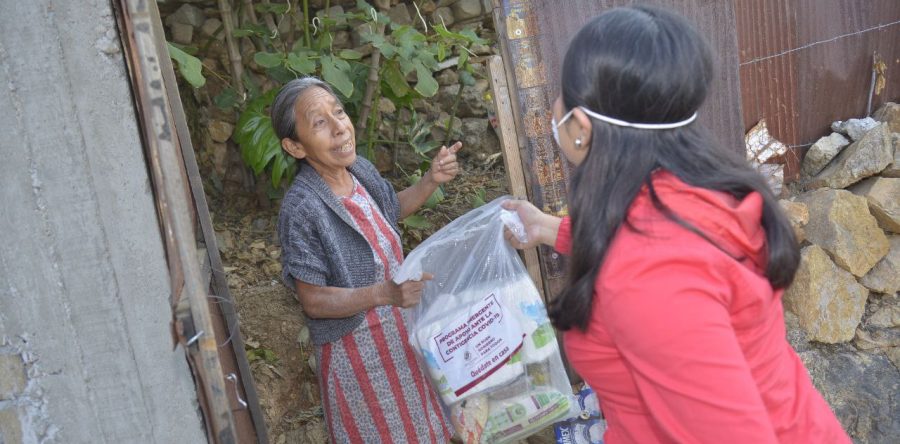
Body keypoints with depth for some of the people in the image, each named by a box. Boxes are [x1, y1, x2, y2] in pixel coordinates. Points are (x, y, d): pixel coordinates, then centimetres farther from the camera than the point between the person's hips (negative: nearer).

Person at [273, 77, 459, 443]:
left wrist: (430, 182, -4)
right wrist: (384, 294, -36)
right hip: (355, 343, -6)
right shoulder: (302, 209, -29)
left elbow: (392, 209, 13)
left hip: (398, 327, 7)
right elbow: (313, 301, -24)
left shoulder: (360, 169, -9)